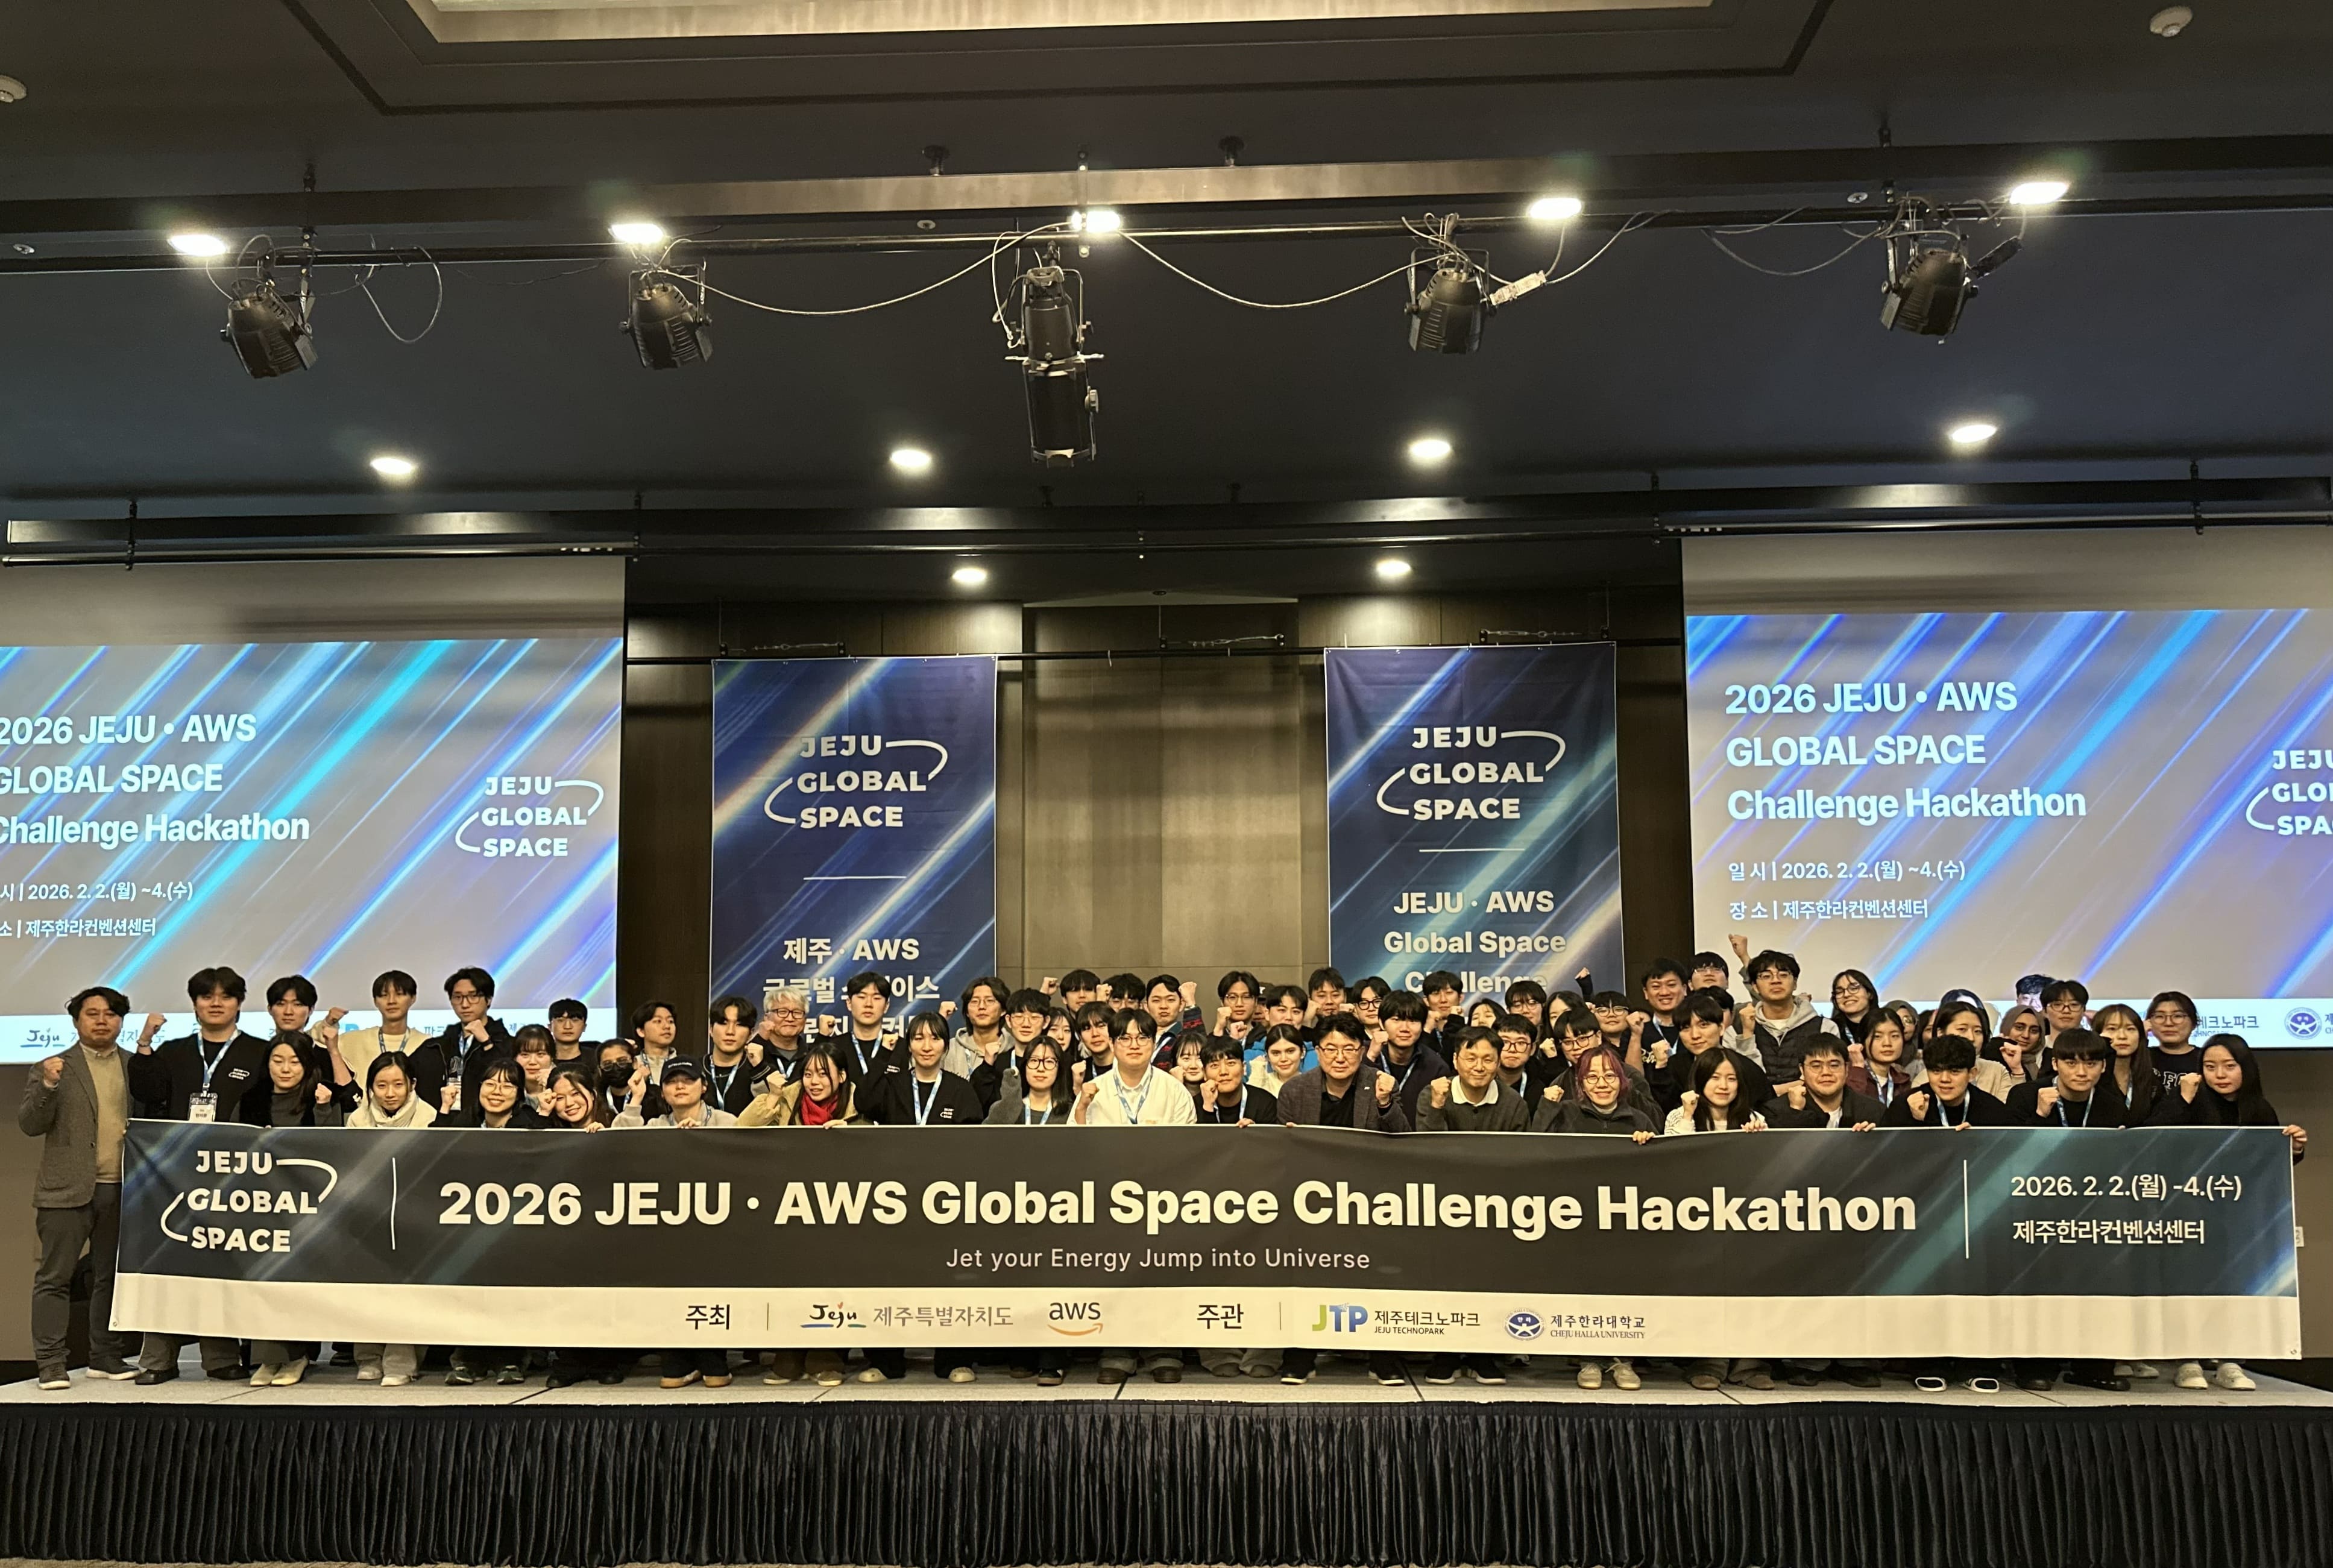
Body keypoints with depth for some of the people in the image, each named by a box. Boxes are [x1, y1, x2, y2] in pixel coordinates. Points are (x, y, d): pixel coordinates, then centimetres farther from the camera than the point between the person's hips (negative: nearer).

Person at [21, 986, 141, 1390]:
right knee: (55, 1277, -1)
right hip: (68, 1190, -3)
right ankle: (50, 1363, 5)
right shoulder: (53, 1069, 3)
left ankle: (107, 1357, 18)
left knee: (112, 1277, 9)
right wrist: (47, 1085, -19)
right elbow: (29, 1125, -5)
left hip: (122, 1189, 3)